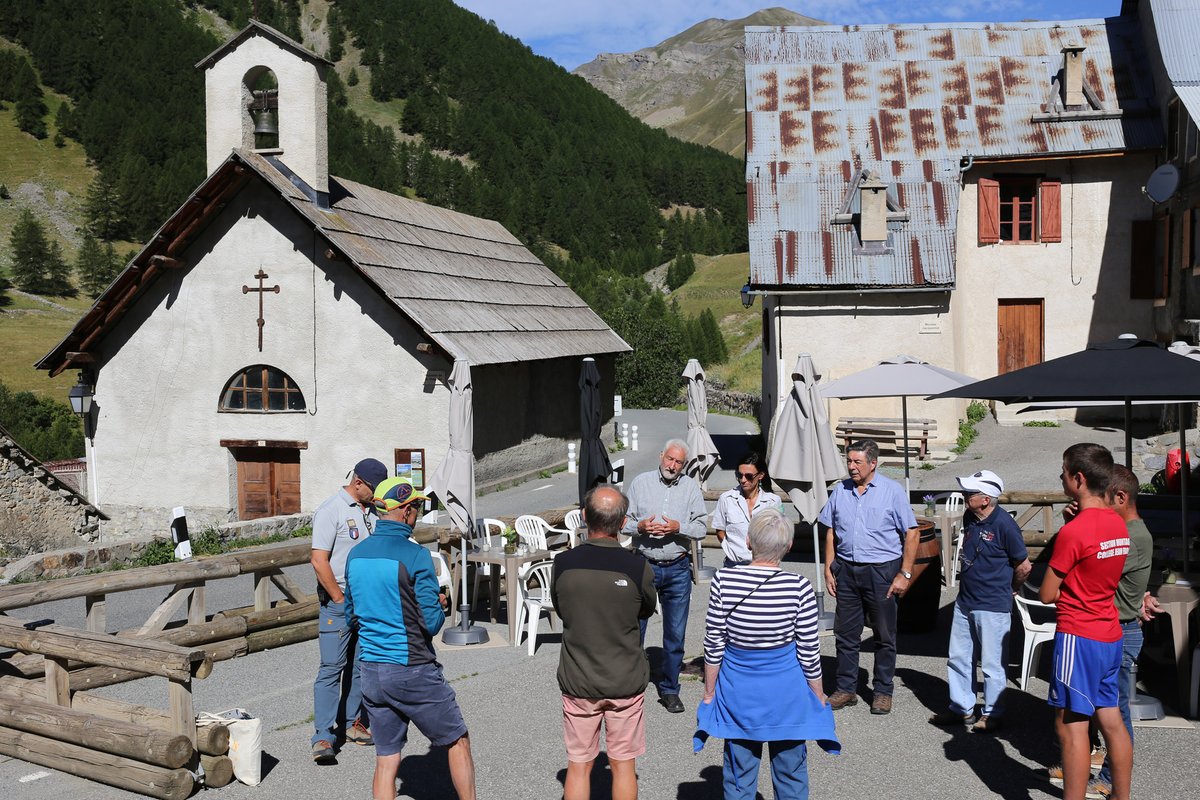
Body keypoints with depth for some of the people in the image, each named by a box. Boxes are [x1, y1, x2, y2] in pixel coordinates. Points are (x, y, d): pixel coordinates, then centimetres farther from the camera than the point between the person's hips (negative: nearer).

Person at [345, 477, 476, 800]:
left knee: (386, 758, 11)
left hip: (371, 671, 6)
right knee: (457, 742, 13)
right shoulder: (415, 556, -16)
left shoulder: (356, 555, 5)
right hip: (413, 671, -6)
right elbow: (432, 622, -15)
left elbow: (352, 615, 14)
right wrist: (440, 604, 5)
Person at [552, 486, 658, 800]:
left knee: (578, 766, 11)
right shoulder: (637, 567, -15)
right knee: (623, 764, 13)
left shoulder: (563, 563, -12)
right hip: (626, 681, -1)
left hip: (578, 681, 1)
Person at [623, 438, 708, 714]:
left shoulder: (691, 487, 5)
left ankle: (669, 690, 20)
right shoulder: (641, 482, 4)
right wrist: (639, 526, -14)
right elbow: (625, 521, 6)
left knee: (675, 634, 6)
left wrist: (678, 528, -15)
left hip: (678, 569, 1)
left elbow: (701, 528, 1)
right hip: (645, 565, -1)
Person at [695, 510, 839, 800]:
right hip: (787, 694, -1)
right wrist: (819, 698, 6)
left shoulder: (723, 580, -15)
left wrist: (709, 692, 6)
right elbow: (809, 654, -9)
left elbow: (713, 646, -7)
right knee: (791, 773, 16)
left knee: (739, 775, 14)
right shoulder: (799, 587, -17)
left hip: (738, 692, 1)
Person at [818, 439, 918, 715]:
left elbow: (911, 534, -4)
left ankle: (883, 692, 18)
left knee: (884, 635, 6)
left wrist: (904, 574, -9)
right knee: (845, 633, 9)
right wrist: (829, 569, 6)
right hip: (846, 569, 4)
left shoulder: (892, 491, -4)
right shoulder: (840, 490, 7)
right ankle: (846, 689, 20)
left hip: (881, 570, -3)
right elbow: (830, 533, 13)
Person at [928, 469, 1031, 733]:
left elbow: (1024, 567, -8)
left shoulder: (1004, 524, -19)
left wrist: (1006, 590, 5)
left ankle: (991, 714, 18)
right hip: (964, 602, 8)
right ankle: (961, 708, 28)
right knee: (958, 658, 15)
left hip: (993, 607, -8)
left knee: (992, 664, 5)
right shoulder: (969, 518, 3)